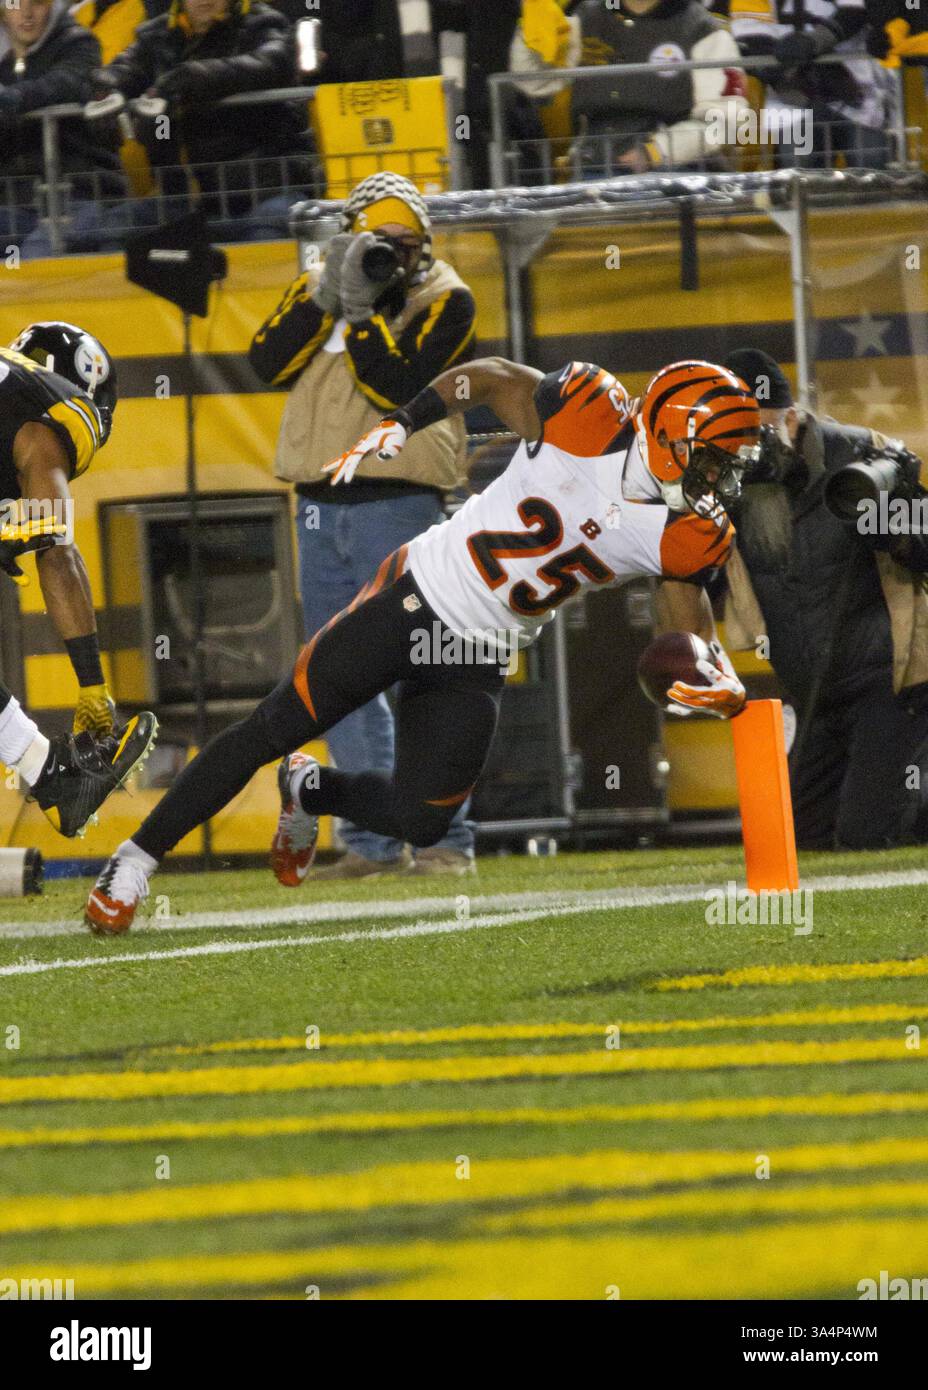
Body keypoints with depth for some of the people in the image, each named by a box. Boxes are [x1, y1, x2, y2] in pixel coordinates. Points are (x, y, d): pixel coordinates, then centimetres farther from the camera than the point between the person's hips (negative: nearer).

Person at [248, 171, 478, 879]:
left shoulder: (444, 301, -3)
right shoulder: (320, 283, 13)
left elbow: (397, 385, -17)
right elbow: (269, 361, -2)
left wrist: (361, 310, -16)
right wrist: (327, 296, -10)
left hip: (396, 502, -6)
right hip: (321, 504, 6)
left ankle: (447, 838, -7)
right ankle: (373, 841, 14)